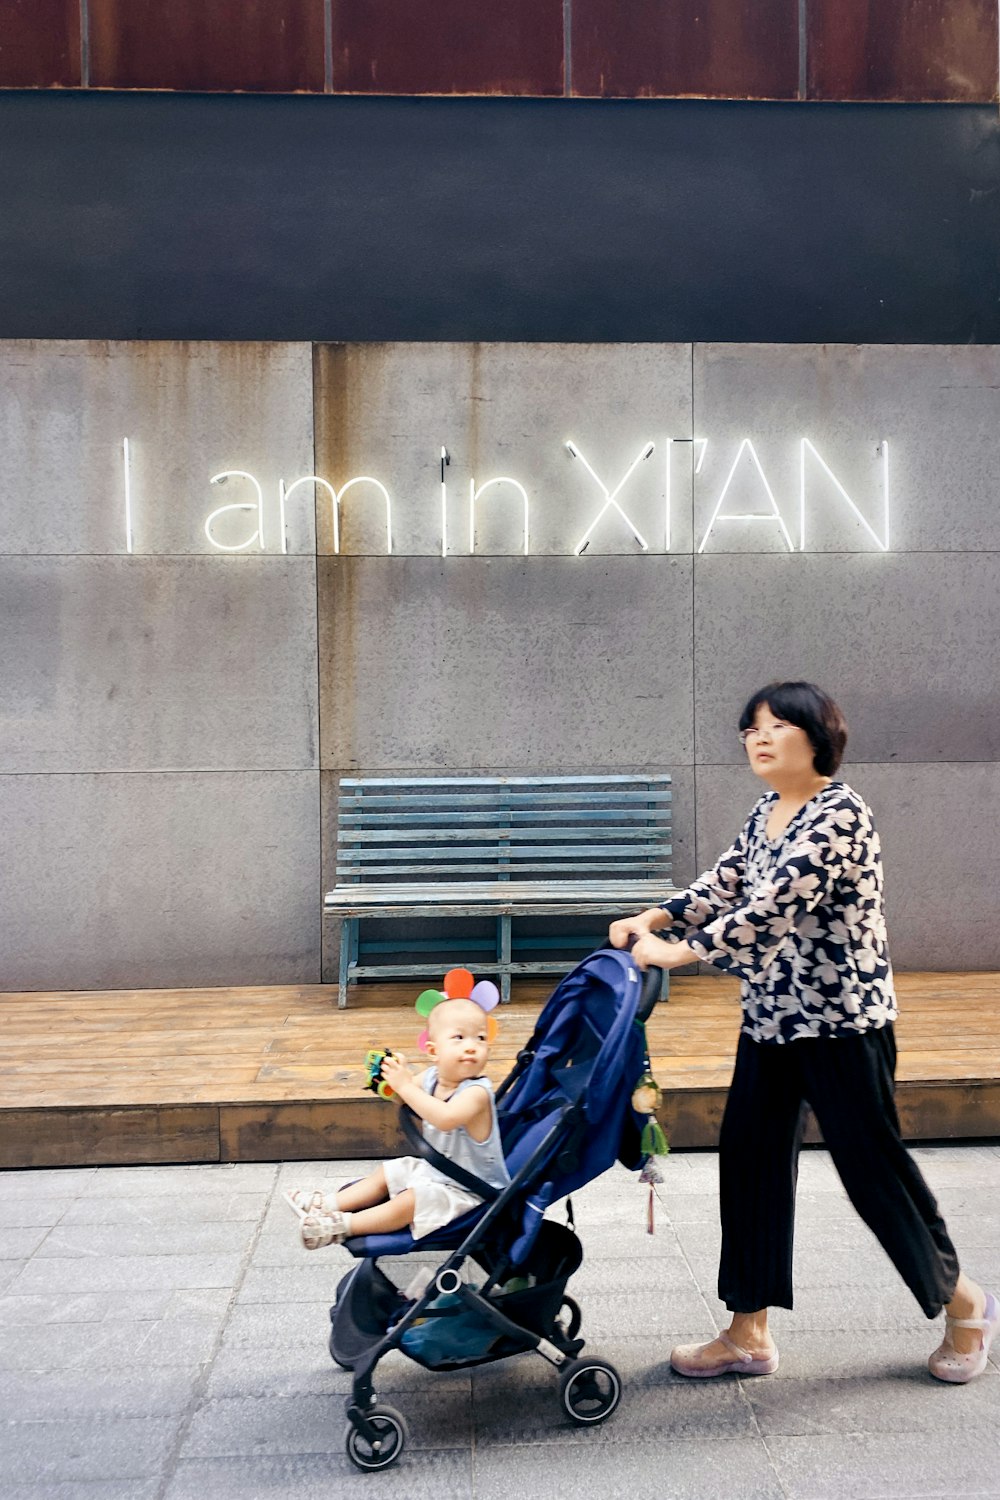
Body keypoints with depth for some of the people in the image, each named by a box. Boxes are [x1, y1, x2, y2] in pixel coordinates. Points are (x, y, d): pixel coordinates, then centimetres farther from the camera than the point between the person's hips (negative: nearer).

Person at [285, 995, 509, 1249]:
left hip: (466, 1190, -9)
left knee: (407, 1202, -20)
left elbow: (446, 1118, -48)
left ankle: (342, 1225, -12)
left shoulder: (477, 1092, -30)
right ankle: (329, 1203, 20)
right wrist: (390, 1079, -10)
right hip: (433, 1170, 9)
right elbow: (406, 1100, 13)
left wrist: (405, 1086, -43)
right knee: (386, 1173, 15)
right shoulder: (432, 1078, -6)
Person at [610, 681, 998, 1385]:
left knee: (872, 1163, 5)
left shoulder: (840, 811, -19)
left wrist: (677, 952, -27)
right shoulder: (764, 816, 9)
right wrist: (653, 919, -7)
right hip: (769, 1017, 8)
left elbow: (775, 906, -27)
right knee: (750, 1160, 8)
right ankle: (749, 1333, 20)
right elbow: (721, 887, 10)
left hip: (842, 1017, -8)